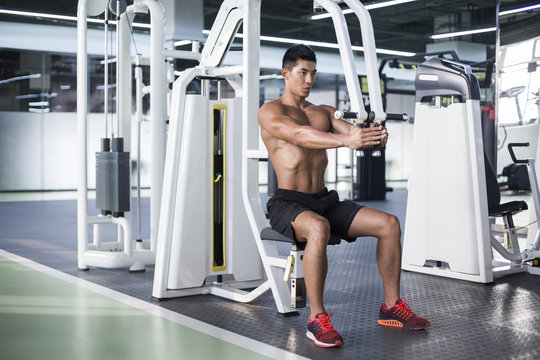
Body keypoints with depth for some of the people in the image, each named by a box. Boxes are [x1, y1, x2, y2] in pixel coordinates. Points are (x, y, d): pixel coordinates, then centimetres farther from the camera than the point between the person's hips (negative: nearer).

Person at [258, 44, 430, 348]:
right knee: (318, 228, -40)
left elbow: (351, 129, -3)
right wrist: (346, 140, -42)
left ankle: (392, 307, 2)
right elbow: (300, 135, -25)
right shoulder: (270, 112, -4)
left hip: (325, 201, 7)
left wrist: (373, 136, -29)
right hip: (288, 204, -6)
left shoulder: (324, 112, 17)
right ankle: (317, 318, -29)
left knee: (389, 223, -9)